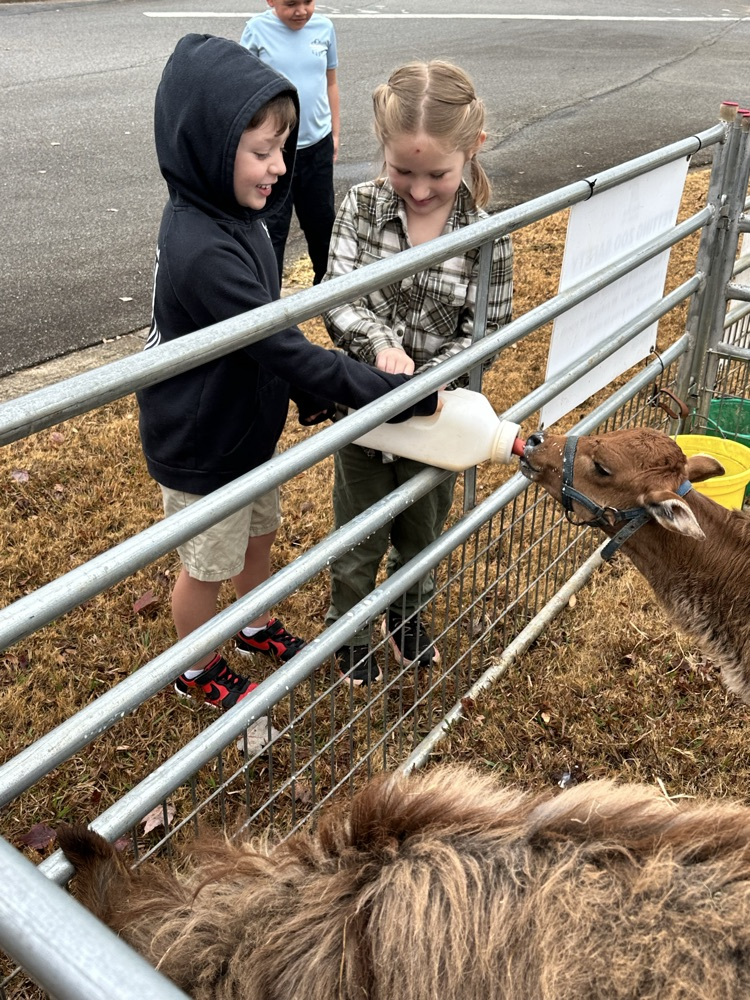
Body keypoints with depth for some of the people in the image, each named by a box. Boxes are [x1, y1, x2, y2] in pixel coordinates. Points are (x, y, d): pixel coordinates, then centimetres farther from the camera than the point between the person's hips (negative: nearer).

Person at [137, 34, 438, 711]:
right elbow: (285, 350, -33)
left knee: (260, 534, 26)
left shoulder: (231, 216, -4)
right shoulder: (204, 253, -34)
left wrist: (310, 392, 5)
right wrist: (405, 395, -29)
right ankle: (198, 671, 41)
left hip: (248, 428, 8)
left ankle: (259, 628, 53)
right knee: (208, 567, 15)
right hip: (202, 451, -8)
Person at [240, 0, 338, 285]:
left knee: (322, 220, 18)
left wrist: (335, 132, 12)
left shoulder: (324, 27, 0)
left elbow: (331, 82, 10)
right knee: (272, 228, 1)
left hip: (318, 144, 4)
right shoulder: (257, 29, -8)